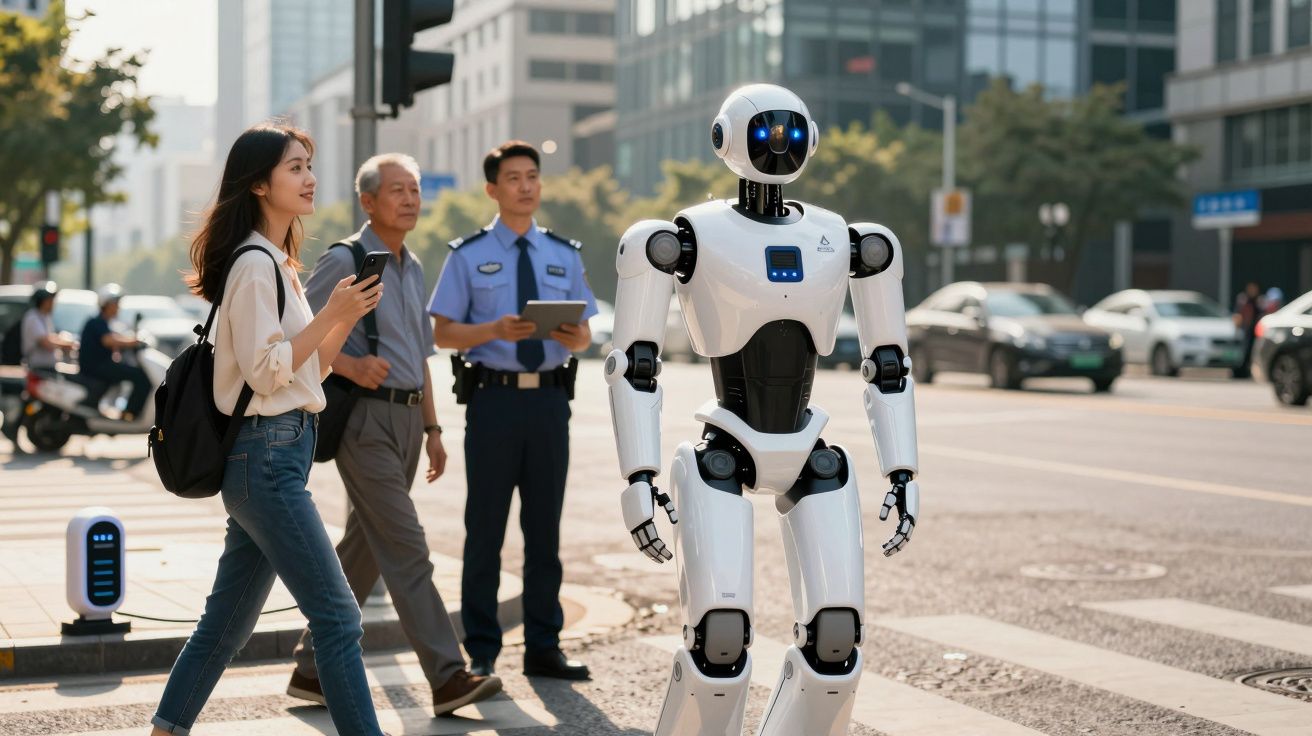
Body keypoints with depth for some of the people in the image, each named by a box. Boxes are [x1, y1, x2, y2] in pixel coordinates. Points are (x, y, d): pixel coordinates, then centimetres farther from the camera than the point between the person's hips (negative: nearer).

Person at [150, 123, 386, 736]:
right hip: (267, 456, -10)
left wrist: (350, 315, 4)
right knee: (337, 617, -9)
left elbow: (310, 368, 17)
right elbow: (266, 370, -18)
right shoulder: (254, 265, -13)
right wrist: (331, 313, -17)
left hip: (271, 456, 10)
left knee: (228, 618, 15)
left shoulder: (278, 264, 16)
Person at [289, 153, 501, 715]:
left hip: (407, 420, 8)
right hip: (366, 418, -8)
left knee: (362, 552, 11)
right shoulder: (345, 261, -7)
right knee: (406, 549, -11)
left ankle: (313, 668, 21)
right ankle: (448, 677, -12)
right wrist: (348, 366, -22)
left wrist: (431, 427, 22)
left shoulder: (413, 269, 18)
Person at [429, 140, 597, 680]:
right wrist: (495, 330, -18)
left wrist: (573, 337, -13)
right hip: (494, 398, -3)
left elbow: (585, 335, 11)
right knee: (486, 526, 2)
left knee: (544, 526, 8)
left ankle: (543, 647, 15)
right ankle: (481, 651, 9)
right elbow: (442, 333, -1)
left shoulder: (564, 255, 12)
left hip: (549, 399, 3)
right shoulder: (469, 256, 2)